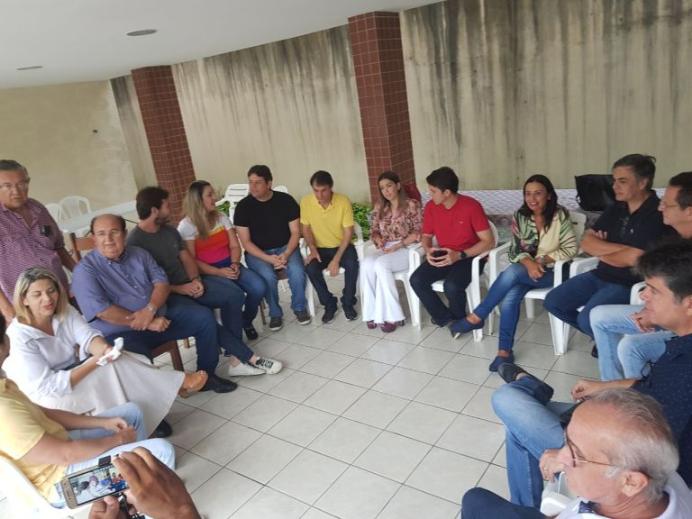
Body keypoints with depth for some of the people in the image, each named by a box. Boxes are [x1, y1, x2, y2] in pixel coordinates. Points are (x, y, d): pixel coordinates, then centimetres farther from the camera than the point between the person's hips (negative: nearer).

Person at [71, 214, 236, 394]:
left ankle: (206, 375, 9)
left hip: (159, 318, 6)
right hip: (121, 333, -6)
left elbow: (162, 283, 3)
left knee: (204, 316, -4)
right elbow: (103, 312, -18)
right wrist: (148, 324, -20)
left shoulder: (139, 254, 9)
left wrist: (150, 309, -19)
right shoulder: (85, 270, -8)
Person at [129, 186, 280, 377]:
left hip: (189, 283, 8)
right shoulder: (134, 242, -13)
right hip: (166, 295, -7)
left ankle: (236, 358, -16)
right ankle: (248, 358, -18)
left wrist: (196, 280, -7)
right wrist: (180, 289, -17)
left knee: (234, 294, -12)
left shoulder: (169, 230, 10)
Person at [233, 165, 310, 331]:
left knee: (297, 272, -28)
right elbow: (246, 242, -9)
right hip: (257, 252, -1)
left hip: (285, 247, 1)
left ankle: (299, 308, 0)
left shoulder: (286, 200, -5)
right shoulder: (243, 206, -8)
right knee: (268, 276, -31)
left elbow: (295, 232, -3)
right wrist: (269, 259, -22)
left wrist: (286, 254, -20)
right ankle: (275, 313, -4)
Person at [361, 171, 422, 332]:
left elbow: (419, 231, -8)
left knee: (380, 264, -35)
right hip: (384, 248, 5)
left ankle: (391, 315, -27)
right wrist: (378, 239, -7)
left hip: (406, 249, -5)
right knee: (366, 263, -30)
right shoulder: (379, 207, 14)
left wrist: (399, 245, -17)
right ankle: (373, 312, -24)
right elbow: (374, 230, 17)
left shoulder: (412, 204, -2)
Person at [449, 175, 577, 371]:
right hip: (524, 269, 4)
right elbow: (515, 250, 0)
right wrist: (528, 262, -21)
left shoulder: (560, 215, -9)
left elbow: (570, 248, -8)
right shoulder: (520, 216, 2)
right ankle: (505, 351, -23)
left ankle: (476, 317, -21)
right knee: (509, 298, -29)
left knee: (512, 272, -33)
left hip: (552, 271, -3)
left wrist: (542, 261, -21)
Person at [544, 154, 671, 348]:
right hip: (600, 275, 8)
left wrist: (601, 252, -5)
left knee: (587, 319, -28)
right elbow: (586, 243, 1)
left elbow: (633, 258, -24)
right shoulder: (615, 208, 6)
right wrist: (621, 248, -15)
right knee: (552, 302, 0)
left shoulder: (657, 214, -17)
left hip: (629, 284, -8)